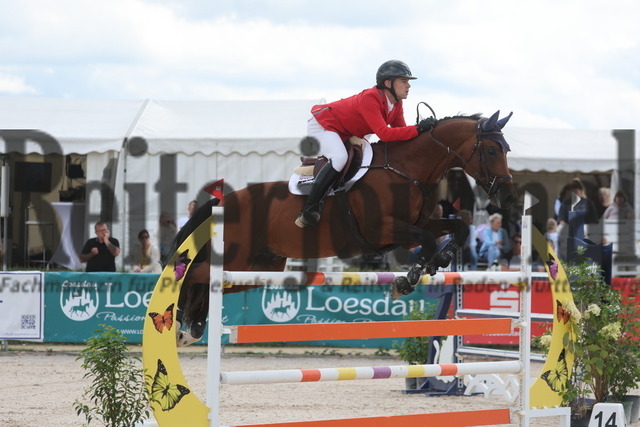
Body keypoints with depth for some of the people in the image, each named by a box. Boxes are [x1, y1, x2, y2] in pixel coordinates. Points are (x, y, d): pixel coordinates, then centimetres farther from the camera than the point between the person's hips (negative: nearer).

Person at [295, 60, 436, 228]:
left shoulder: (396, 104, -4)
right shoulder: (370, 98, -32)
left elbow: (401, 132, 0)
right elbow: (384, 134, -40)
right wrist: (418, 129, -42)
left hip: (346, 135, 10)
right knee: (339, 158, -34)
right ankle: (309, 210, -30)